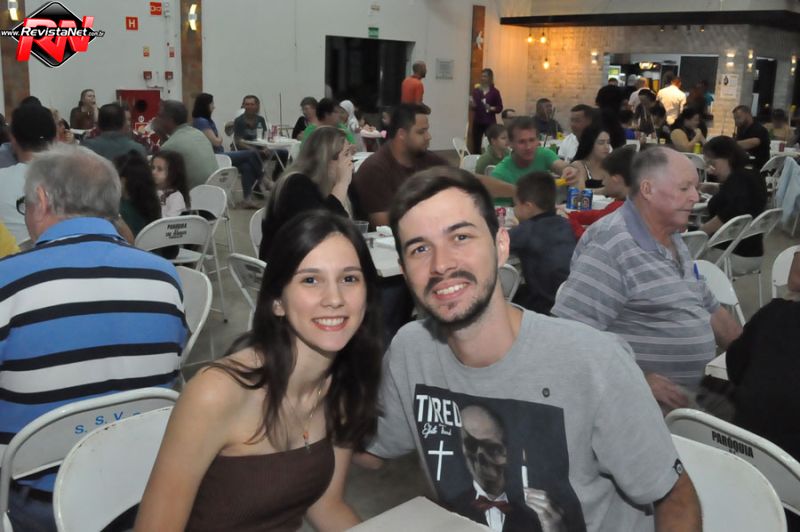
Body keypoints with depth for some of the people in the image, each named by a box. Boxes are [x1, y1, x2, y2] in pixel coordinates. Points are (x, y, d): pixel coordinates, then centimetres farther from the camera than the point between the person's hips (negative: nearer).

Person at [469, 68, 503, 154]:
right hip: (477, 122, 2)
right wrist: (472, 105, -16)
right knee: (476, 145, 4)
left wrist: (492, 108, -16)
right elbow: (472, 106, 6)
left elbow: (500, 108, 2)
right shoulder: (476, 90, 5)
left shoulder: (495, 92, -1)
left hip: (490, 122, -2)